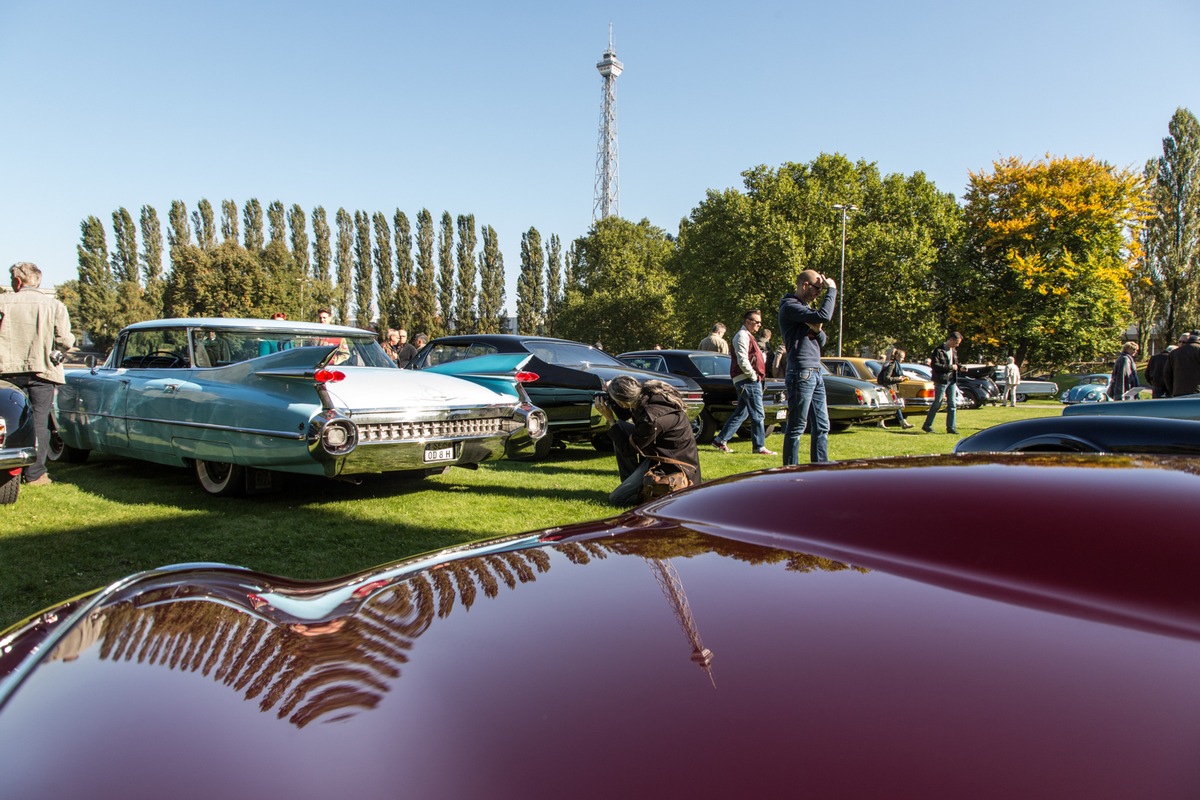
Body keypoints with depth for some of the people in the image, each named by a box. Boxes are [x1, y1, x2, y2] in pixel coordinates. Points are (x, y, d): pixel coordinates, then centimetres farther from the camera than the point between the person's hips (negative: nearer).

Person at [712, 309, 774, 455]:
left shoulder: (747, 336, 23)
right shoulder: (742, 336, -10)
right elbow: (742, 361, -20)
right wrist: (753, 376, -14)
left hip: (749, 381, 11)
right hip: (748, 381, -11)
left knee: (740, 413, 13)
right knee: (757, 414, -7)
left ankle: (720, 440, 16)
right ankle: (759, 447, -3)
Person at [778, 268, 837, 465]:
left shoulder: (806, 308, 21)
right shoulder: (789, 307, -9)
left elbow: (821, 341, 22)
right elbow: (824, 316, -23)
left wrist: (817, 331, -1)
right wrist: (832, 290, -8)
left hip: (815, 373, 10)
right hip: (801, 373, -10)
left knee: (822, 426, 10)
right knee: (797, 427, -4)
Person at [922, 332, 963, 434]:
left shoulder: (954, 351, 14)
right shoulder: (939, 350, -10)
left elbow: (955, 365, 21)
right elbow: (934, 365, -19)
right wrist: (950, 367, -17)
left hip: (952, 380, 7)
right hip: (941, 381, -7)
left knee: (952, 404, 4)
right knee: (937, 404, -1)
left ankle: (950, 427, 9)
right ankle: (927, 425, 9)